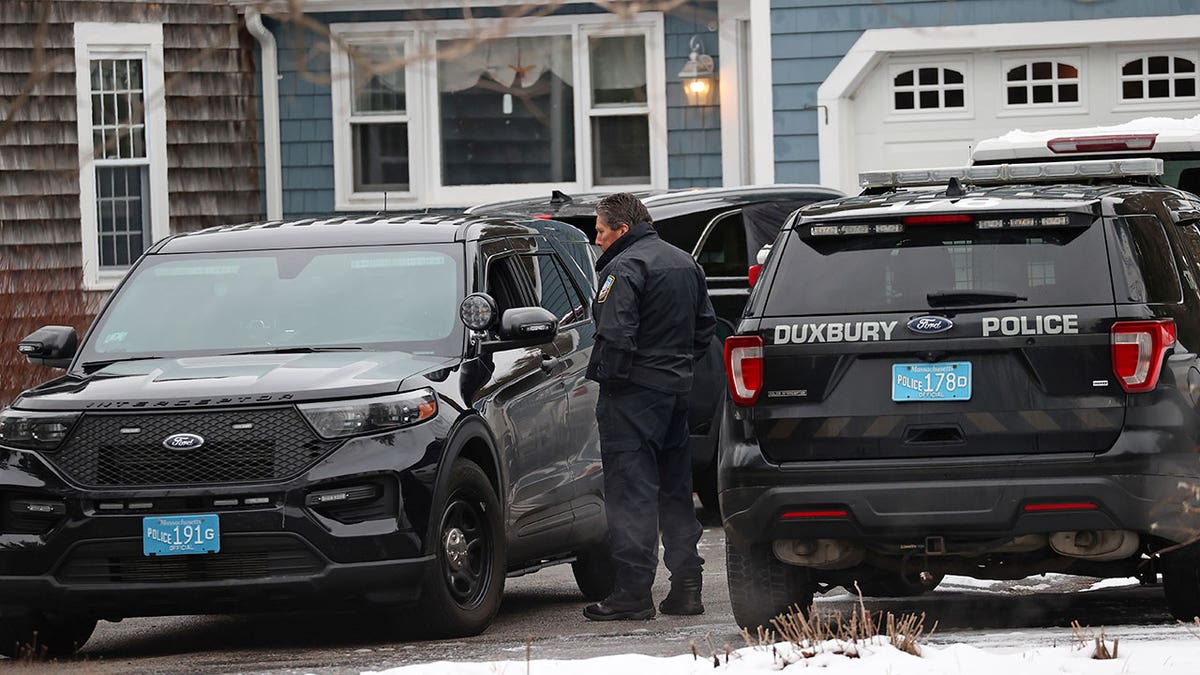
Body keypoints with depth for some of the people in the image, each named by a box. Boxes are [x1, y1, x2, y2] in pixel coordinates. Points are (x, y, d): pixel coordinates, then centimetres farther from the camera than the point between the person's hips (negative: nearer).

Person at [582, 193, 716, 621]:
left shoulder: (625, 269, -14)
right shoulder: (685, 264, 15)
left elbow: (615, 334, -22)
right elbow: (705, 325, 21)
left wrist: (604, 377, -10)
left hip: (634, 393, -9)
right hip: (677, 389, 9)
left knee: (630, 490, -8)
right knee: (675, 489, 14)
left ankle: (633, 591, -11)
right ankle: (686, 585, 15)